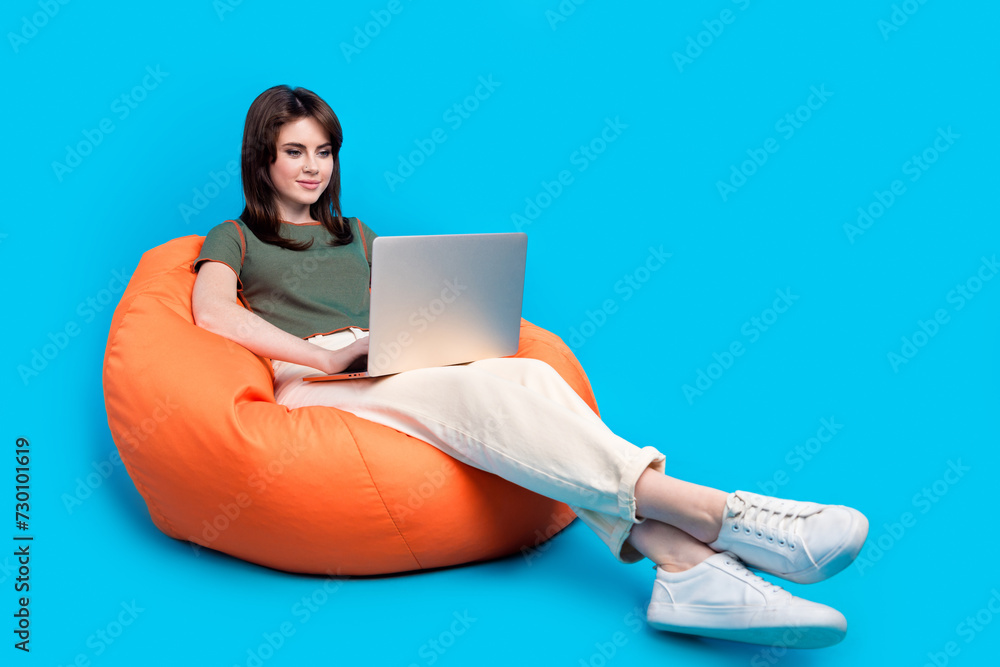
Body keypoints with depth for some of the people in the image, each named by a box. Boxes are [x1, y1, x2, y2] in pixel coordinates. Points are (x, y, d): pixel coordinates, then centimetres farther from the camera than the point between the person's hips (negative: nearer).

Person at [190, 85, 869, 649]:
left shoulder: (356, 236, 33)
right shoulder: (235, 238, 18)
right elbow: (213, 312, -4)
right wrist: (326, 355, -16)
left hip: (394, 370, 5)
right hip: (311, 383, -4)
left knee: (528, 376, -30)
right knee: (484, 393, -34)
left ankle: (686, 562, -51)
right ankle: (719, 515, -50)